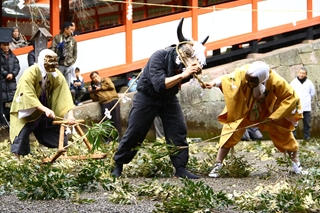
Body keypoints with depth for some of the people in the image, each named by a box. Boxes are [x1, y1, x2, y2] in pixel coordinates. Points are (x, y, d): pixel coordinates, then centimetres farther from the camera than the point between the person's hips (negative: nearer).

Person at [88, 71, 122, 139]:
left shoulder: (106, 80, 21)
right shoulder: (94, 87, 25)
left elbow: (111, 86, 1)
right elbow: (95, 99, 17)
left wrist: (101, 87, 5)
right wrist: (91, 92, 4)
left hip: (113, 100, -2)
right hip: (104, 104, 2)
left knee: (117, 119, -11)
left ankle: (119, 137, -12)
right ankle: (108, 139, -12)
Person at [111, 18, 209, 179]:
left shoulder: (187, 60, -12)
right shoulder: (159, 57, -30)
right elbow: (160, 84, -38)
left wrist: (195, 72, -26)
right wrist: (183, 75, -44)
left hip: (168, 99, 5)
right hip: (147, 97, -5)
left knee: (179, 131, -8)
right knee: (134, 132, 0)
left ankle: (180, 169, -3)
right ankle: (118, 166, 15)